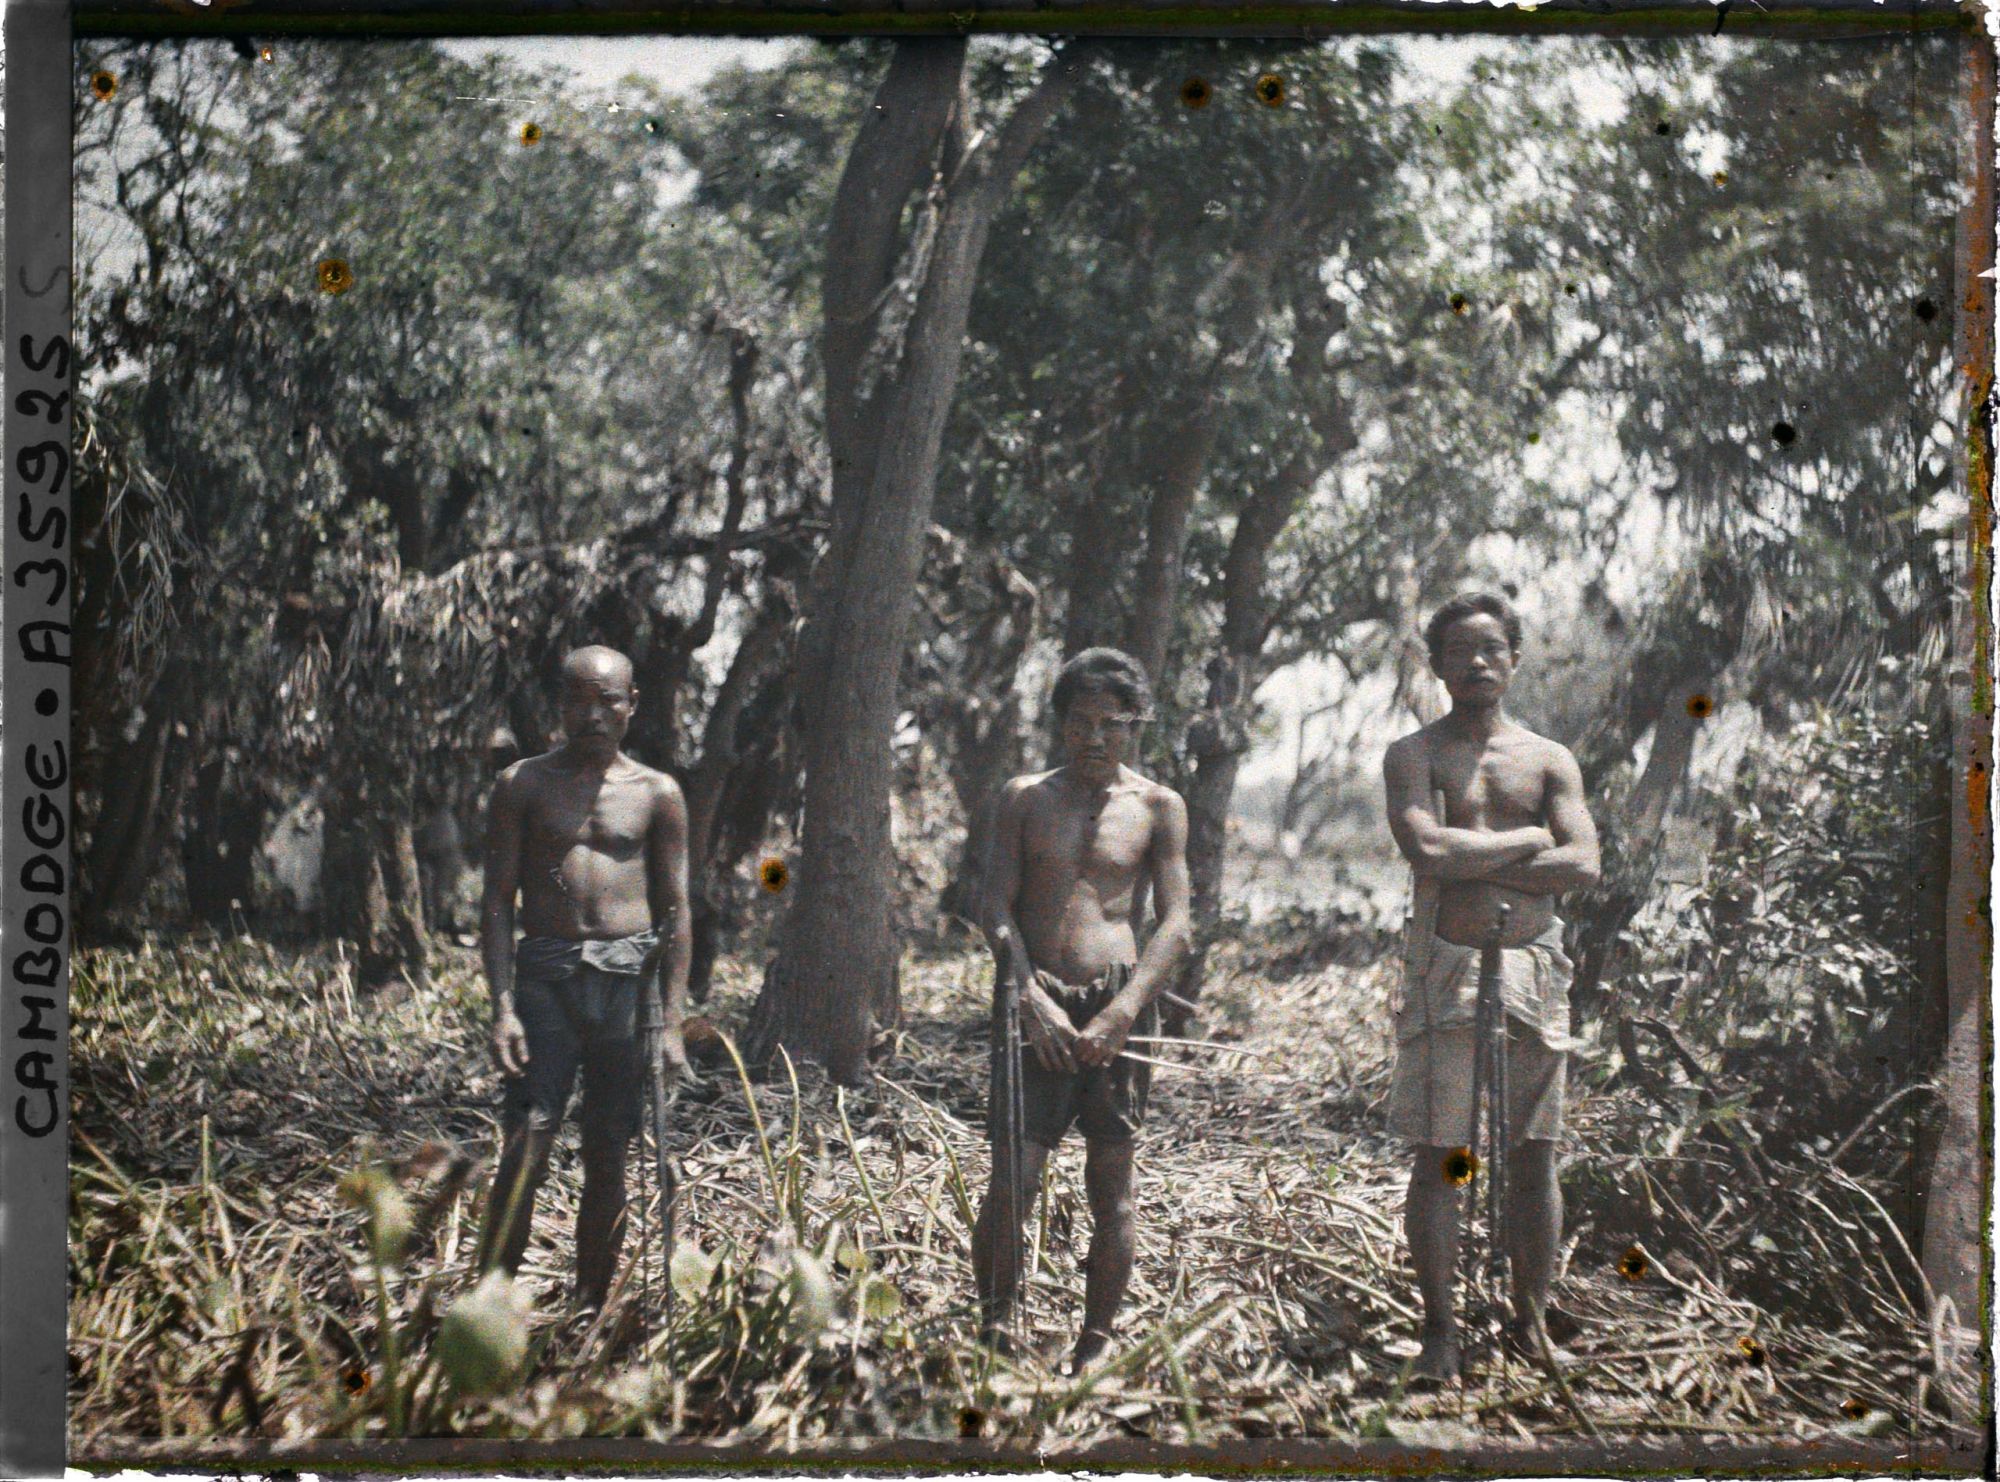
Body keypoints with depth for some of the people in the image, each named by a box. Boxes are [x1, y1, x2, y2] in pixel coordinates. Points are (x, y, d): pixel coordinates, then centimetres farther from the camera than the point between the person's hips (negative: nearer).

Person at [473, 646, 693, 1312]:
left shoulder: (657, 794, 9)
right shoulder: (523, 785, 6)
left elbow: (674, 910, 8)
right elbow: (497, 902, 4)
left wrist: (672, 1020, 1)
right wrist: (503, 1007, -7)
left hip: (629, 980, 1)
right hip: (546, 973, -1)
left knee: (608, 1157, 4)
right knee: (525, 1145, -11)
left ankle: (591, 1310, 14)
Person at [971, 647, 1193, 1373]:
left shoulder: (1158, 807, 6)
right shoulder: (1024, 799, 9)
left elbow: (1175, 926, 0)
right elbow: (997, 908, 2)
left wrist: (1119, 1015, -13)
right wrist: (1032, 998, -13)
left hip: (1119, 1002, 0)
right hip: (1036, 1003, 0)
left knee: (1112, 1186, 3)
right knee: (1012, 1181, -7)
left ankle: (1094, 1348, 12)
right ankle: (992, 1330, 8)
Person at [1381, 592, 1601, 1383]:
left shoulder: (1550, 760, 12)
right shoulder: (1414, 755, 5)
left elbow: (1584, 866, -3)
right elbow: (1428, 850, -14)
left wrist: (1472, 863, -9)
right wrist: (1527, 842, -4)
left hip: (1531, 969, 2)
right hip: (1444, 970, -2)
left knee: (1534, 1156, 5)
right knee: (1436, 1156, -2)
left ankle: (1531, 1320, 16)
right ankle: (1439, 1332, 6)